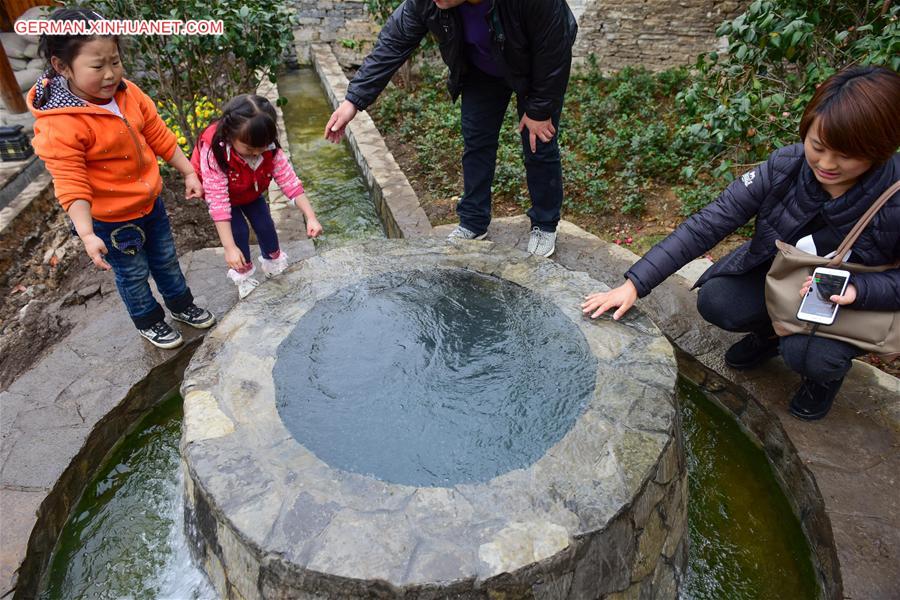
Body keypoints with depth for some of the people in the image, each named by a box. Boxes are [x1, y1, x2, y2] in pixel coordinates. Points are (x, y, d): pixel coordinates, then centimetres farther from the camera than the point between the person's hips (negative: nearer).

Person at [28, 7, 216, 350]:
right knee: (133, 274, 15)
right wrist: (87, 234, -35)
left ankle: (182, 305, 46)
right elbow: (71, 184, -27)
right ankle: (149, 322, 38)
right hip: (111, 221, -6)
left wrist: (188, 173, 4)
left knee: (166, 260, 23)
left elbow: (159, 136, 2)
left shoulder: (128, 93, -8)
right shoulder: (58, 126, -27)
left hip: (150, 203, 6)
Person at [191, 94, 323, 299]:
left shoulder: (269, 147, -33)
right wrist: (229, 248, -43)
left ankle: (274, 262, 31)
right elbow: (218, 202, -41)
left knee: (265, 225, 3)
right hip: (221, 193, -3)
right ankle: (243, 275, 13)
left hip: (251, 192, 3)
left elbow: (289, 180, -30)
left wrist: (311, 218, -38)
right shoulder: (213, 152, -42)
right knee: (239, 231, -12)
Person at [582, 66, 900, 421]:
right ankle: (772, 331, 12)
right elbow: (707, 225, -28)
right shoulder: (784, 168, -25)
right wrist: (635, 284, -35)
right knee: (715, 303, -22)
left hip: (859, 300, -2)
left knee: (806, 354, -30)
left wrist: (857, 290, -37)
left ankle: (829, 369, 9)